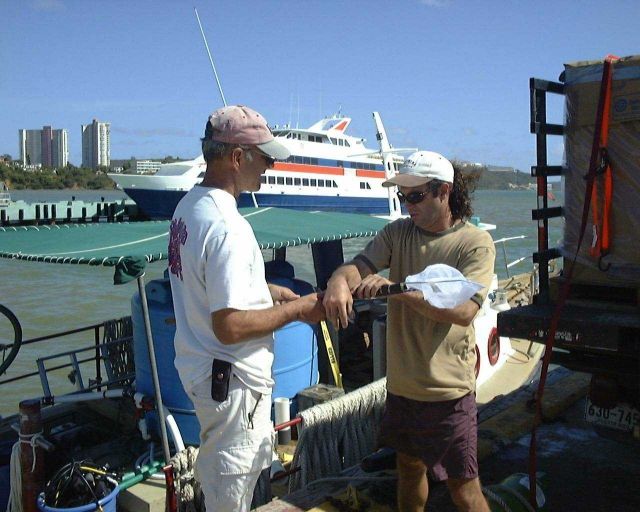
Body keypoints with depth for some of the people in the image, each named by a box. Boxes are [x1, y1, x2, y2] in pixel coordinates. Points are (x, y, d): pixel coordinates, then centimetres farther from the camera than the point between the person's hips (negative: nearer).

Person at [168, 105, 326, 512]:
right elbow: (230, 326, -30)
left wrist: (265, 289, 10)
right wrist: (295, 310, -17)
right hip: (231, 378, -10)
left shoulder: (189, 205, 4)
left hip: (198, 367, 10)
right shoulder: (228, 228, -28)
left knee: (217, 471, 27)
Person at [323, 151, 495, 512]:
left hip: (448, 389, -5)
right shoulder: (398, 233, 2)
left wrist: (397, 288, -31)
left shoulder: (475, 243, -12)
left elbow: (464, 311, -24)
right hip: (402, 384, 5)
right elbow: (360, 265, -12)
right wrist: (340, 280, -36)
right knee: (409, 468, 24)